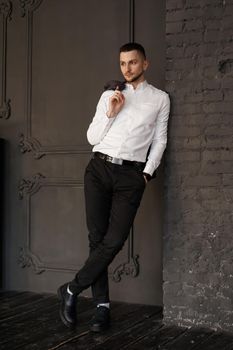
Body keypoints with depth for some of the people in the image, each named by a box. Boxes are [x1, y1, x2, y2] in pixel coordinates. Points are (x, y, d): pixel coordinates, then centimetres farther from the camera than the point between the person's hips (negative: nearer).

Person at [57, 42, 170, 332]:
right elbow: (92, 138, 13)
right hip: (99, 168, 2)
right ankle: (102, 305, 6)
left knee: (115, 240, -13)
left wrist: (147, 173, 0)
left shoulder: (160, 98, 12)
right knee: (97, 238, -2)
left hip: (131, 174, -2)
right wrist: (110, 113, -1)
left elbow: (159, 141, 10)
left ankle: (71, 290, 3)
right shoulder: (109, 95, 16)